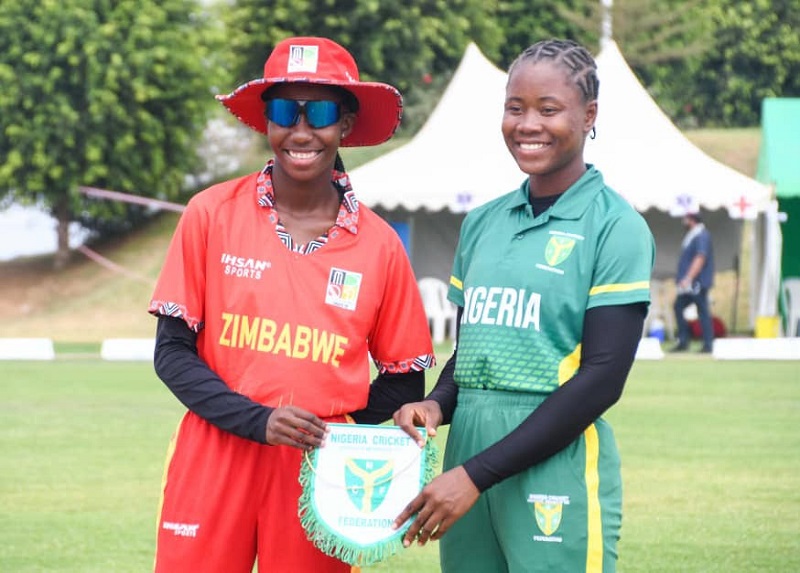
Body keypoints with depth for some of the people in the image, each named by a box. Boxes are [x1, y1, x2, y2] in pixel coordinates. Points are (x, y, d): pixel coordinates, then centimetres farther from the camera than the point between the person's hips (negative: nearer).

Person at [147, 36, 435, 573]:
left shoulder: (378, 243, 1)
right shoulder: (212, 214, -1)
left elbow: (405, 378, 9)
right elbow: (173, 350, 0)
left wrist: (334, 436, -4)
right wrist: (257, 421, -13)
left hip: (321, 468, 1)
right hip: (214, 461, -1)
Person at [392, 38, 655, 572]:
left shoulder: (615, 227, -5)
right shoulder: (483, 222, 13)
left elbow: (602, 378, -11)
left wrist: (477, 475, -14)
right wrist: (436, 405, -3)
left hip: (558, 464, -5)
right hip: (468, 449, 5)